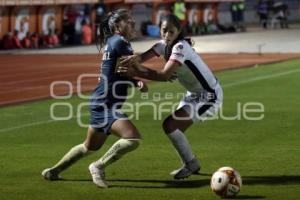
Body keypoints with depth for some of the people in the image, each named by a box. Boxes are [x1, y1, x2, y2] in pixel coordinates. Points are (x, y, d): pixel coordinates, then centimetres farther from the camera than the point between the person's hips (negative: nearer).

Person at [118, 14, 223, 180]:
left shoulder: (180, 47, -26)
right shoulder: (164, 45, -1)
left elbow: (164, 75, -35)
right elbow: (144, 57, -17)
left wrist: (135, 73, -39)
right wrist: (135, 58, -41)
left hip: (208, 96, -9)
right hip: (194, 94, 9)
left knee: (170, 125, -15)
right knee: (175, 129, 11)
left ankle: (191, 164, 1)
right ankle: (191, 165, 29)